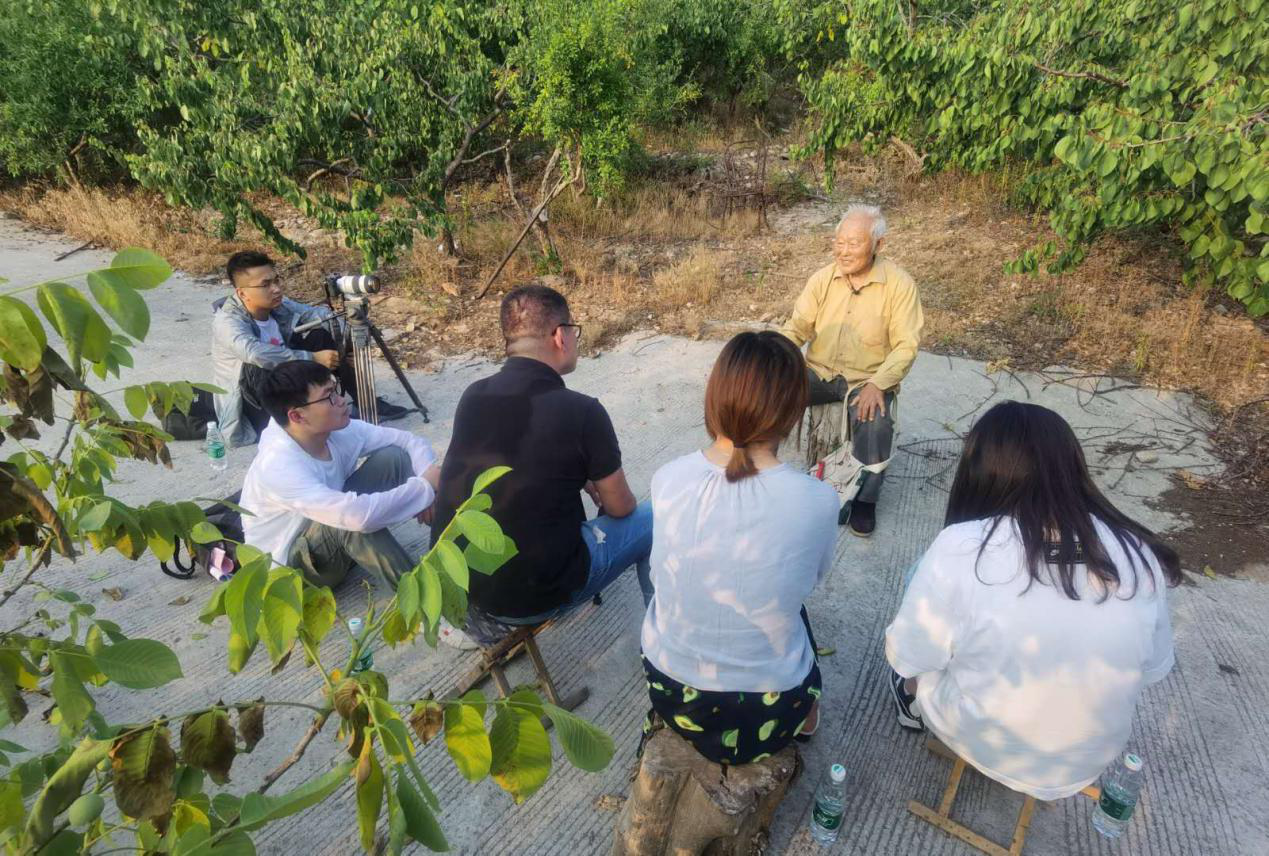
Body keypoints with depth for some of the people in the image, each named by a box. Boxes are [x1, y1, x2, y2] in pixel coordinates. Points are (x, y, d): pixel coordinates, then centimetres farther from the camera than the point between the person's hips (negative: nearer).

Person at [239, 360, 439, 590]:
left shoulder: (338, 430, -14)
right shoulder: (278, 467, -35)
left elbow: (408, 440, -5)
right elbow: (359, 515, -46)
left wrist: (428, 473, -26)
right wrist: (425, 487, -34)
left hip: (335, 540, 7)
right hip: (290, 565, -7)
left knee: (393, 457, -10)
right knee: (353, 520, -38)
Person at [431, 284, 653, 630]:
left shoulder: (473, 396, -3)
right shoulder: (582, 412, -19)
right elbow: (621, 508, -3)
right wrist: (600, 491, 20)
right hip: (529, 597, -6)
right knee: (653, 519, 13)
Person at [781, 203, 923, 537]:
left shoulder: (899, 284, -9)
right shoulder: (823, 278, 1)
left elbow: (906, 346, -12)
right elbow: (798, 326, -1)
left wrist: (877, 384, -28)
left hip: (867, 379, -3)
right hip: (819, 371, 3)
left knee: (876, 423, -32)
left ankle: (865, 498, -6)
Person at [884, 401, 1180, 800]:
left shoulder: (961, 547, -27)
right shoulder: (1138, 552, -14)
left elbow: (906, 656, -15)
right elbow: (1154, 668, 1)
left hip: (980, 744, -4)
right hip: (1091, 759, 4)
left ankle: (915, 703, 39)